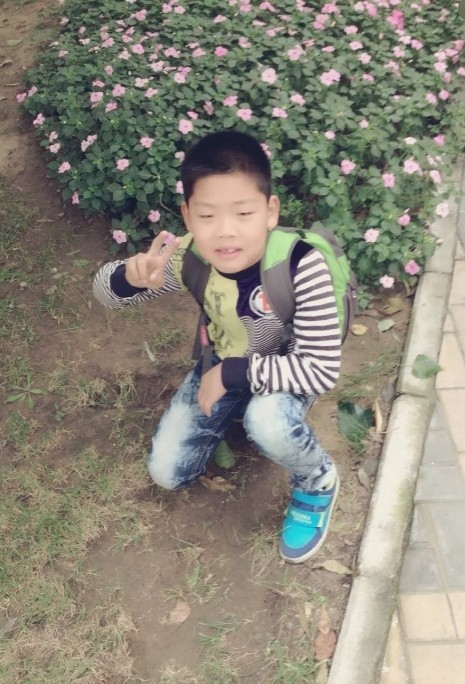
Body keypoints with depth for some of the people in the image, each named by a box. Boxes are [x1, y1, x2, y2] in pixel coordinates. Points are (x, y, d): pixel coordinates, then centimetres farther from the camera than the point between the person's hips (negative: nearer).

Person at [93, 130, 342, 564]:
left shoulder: (300, 268, -37)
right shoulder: (186, 256, -24)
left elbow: (322, 370, -34)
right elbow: (104, 292, -12)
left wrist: (232, 373, -33)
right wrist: (130, 276, -36)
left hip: (285, 375, -4)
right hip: (222, 367, 4)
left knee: (267, 422, -38)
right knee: (166, 472, 3)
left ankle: (317, 483, -3)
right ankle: (231, 416, 29)